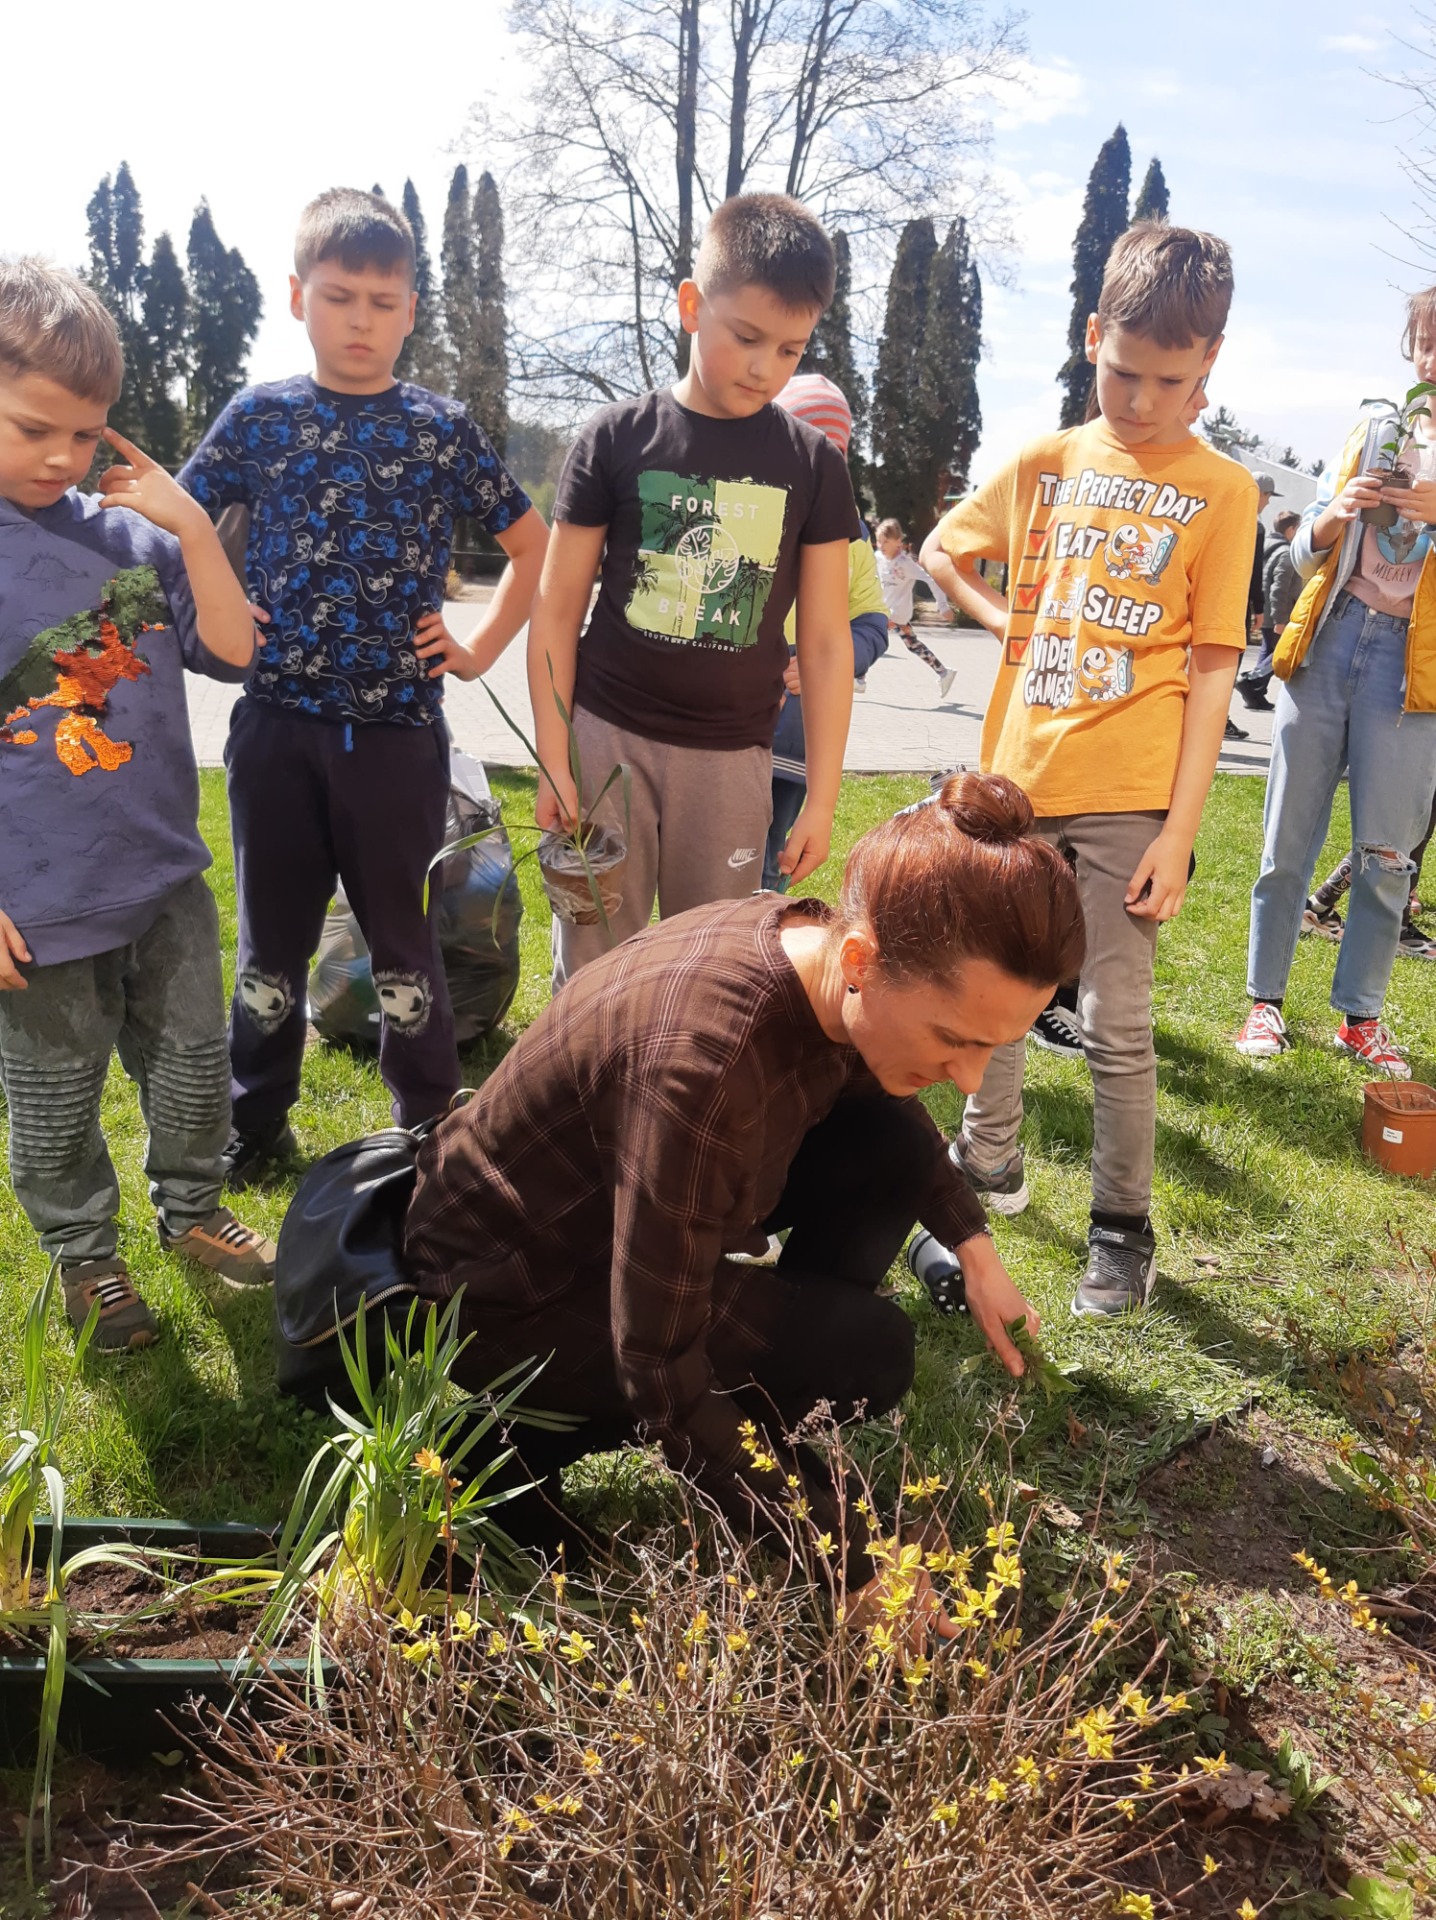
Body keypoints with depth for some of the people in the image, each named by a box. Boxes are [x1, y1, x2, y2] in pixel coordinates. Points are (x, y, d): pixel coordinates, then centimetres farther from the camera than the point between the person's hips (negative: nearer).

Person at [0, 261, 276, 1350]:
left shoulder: (129, 531, -1)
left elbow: (233, 652, 0)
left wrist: (191, 529, -12)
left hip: (165, 873, 4)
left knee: (194, 1061, 19)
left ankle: (191, 1209, 42)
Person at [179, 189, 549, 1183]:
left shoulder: (443, 429, 2)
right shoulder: (258, 417, 4)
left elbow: (534, 541, 10)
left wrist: (481, 648, 3)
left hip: (398, 727, -1)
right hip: (277, 723, 1)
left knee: (405, 940, 7)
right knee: (273, 935, 12)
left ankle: (432, 1127, 22)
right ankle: (258, 1121, 29)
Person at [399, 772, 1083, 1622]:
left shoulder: (819, 952, -15)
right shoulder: (704, 1060, -39)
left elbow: (882, 1090, 12)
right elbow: (659, 1370, -31)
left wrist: (974, 1244, 5)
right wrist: (852, 1563, -23)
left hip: (599, 1201, 8)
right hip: (509, 1296, -8)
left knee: (894, 1149, -3)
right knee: (865, 1351, -16)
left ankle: (774, 1436, 11)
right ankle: (535, 1441, -2)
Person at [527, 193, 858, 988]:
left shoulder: (812, 463, 2)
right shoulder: (618, 437, -2)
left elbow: (825, 641, 3)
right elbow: (558, 608, 1)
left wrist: (821, 799, 1)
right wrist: (553, 758, -4)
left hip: (732, 757, 1)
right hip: (608, 736, -1)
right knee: (590, 968, 3)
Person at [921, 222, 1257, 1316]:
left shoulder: (1220, 489, -2)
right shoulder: (1043, 464, 7)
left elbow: (1211, 669, -6)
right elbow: (941, 551, 23)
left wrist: (1180, 832, -11)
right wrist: (1013, 625, 6)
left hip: (1127, 793, -4)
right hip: (1017, 774, 4)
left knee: (1117, 1024, 1)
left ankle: (1124, 1226, 17)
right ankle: (991, 1162, 37)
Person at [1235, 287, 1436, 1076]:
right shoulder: (1371, 428, 11)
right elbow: (1304, 552, 12)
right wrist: (1336, 516, -10)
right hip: (1330, 637, 2)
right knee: (1290, 835, 3)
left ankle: (1360, 1016, 12)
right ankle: (1264, 999, 13)